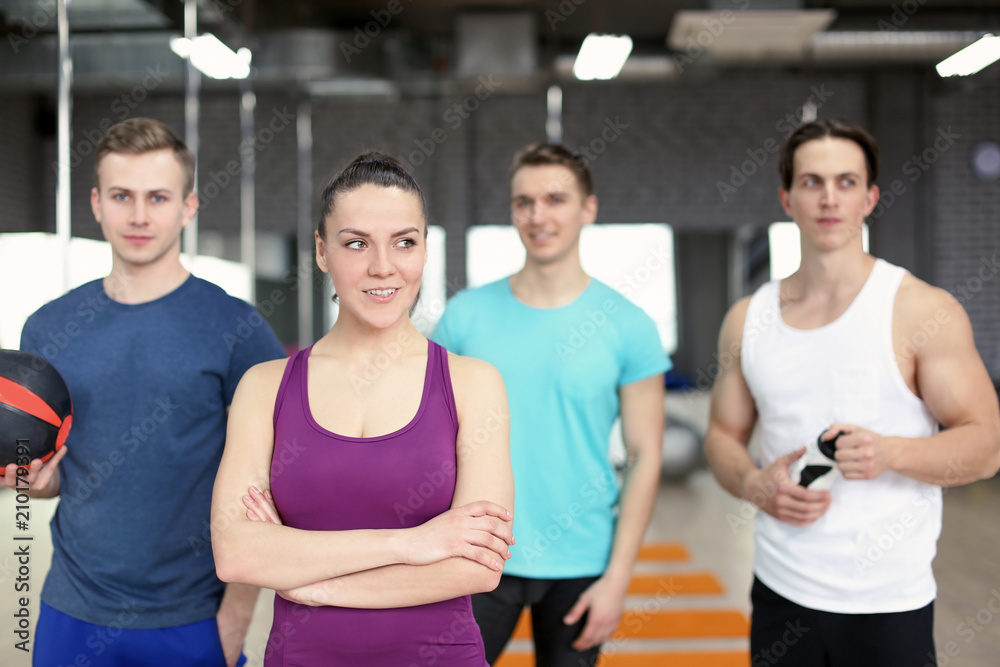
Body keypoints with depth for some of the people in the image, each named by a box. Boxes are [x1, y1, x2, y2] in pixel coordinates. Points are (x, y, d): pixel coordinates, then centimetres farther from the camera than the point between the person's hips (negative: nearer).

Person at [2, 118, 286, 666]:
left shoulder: (236, 329, -9)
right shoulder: (47, 329, 2)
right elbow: (60, 477, 13)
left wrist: (236, 613, -12)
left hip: (191, 622, -3)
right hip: (72, 611, 3)